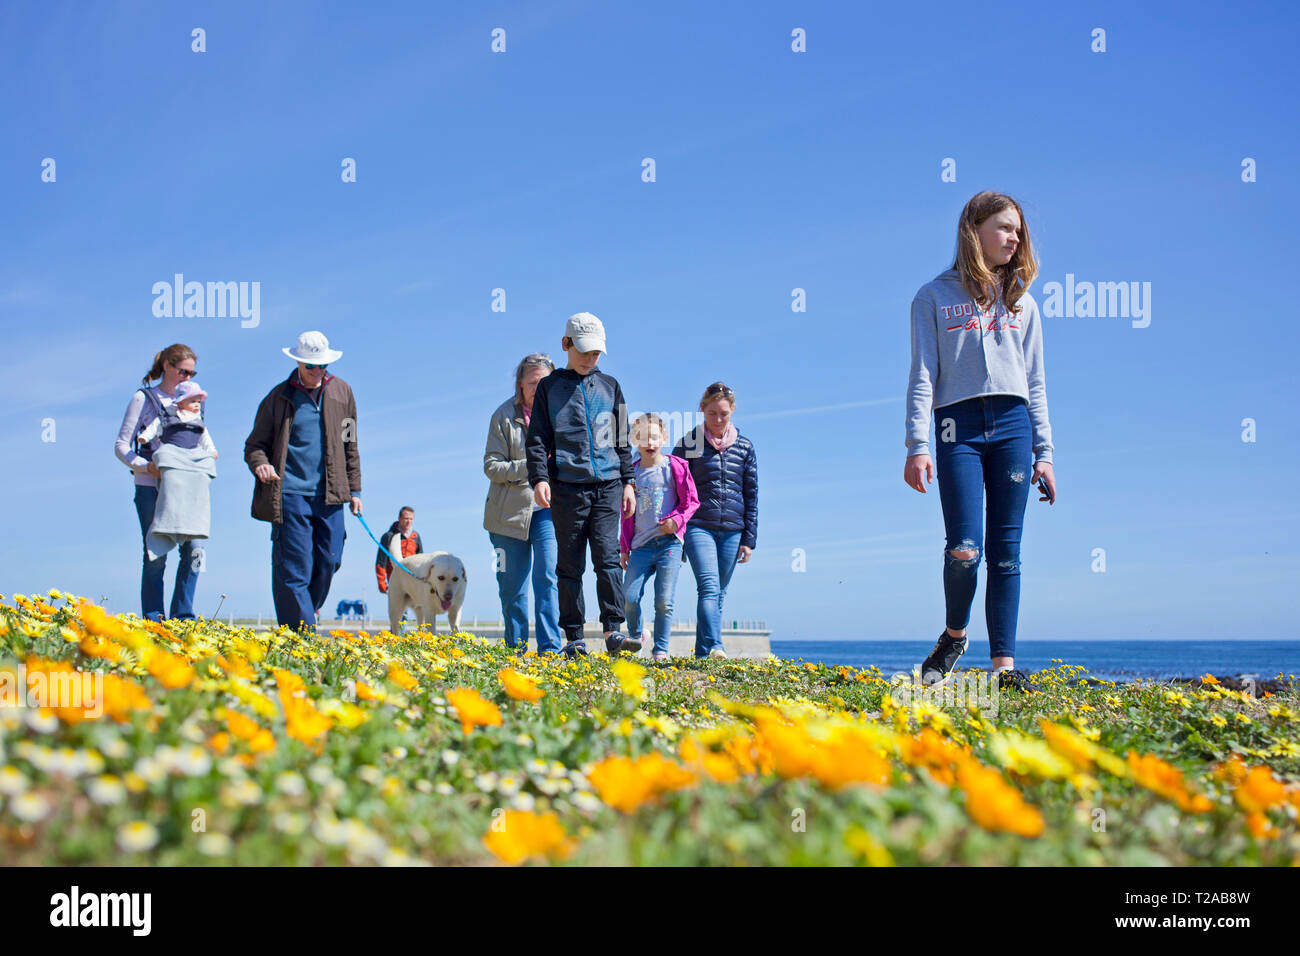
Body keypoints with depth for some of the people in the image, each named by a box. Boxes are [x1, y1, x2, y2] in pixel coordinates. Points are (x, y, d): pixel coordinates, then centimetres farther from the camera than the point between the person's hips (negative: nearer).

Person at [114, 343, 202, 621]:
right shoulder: (143, 398, 3)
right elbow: (121, 447, 0)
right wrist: (148, 467, -15)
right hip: (150, 487, -4)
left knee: (193, 550, -7)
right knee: (155, 555, -3)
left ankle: (183, 617, 2)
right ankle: (153, 620, 4)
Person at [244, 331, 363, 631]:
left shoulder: (341, 392, 13)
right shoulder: (279, 397, 5)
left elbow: (350, 444, 18)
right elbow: (254, 444, 9)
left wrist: (354, 489, 15)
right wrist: (260, 463, -14)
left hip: (330, 494, 3)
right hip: (290, 493, -3)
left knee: (329, 561, 1)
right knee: (294, 567, -6)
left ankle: (304, 614, 22)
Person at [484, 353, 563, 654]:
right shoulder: (504, 415, -2)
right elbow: (491, 465, -5)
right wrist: (529, 467, -20)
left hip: (548, 508, -1)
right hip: (510, 512, 1)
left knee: (548, 577, -14)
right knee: (512, 586, 8)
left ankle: (550, 647, -13)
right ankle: (516, 649, 22)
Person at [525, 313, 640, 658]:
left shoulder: (610, 386, 15)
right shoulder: (549, 387, 9)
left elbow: (621, 439, 18)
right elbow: (537, 438, 5)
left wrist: (628, 482, 12)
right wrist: (539, 478, -8)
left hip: (607, 485, 1)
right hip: (567, 486, -1)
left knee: (607, 556, -10)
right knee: (569, 563, 1)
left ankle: (613, 630, -12)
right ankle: (574, 638, 6)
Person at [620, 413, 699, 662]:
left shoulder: (675, 467, 0)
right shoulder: (632, 472, 10)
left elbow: (691, 501, 5)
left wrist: (677, 519, -13)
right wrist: (624, 548, 15)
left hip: (669, 542, -3)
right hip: (641, 545, 3)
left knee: (664, 601, -6)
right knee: (630, 597, -8)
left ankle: (661, 649, 9)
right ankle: (635, 637, 19)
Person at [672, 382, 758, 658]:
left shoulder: (745, 447, 11)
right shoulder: (689, 443, 3)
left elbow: (751, 494, 13)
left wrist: (749, 539, 8)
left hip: (732, 530, 3)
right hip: (698, 527, -3)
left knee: (719, 593, 5)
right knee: (709, 587, -19)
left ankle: (703, 652, 12)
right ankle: (714, 647, -31)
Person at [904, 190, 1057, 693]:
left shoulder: (1021, 302, 18)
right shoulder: (935, 297, 8)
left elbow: (1035, 383, 17)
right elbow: (922, 375, 2)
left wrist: (1044, 453, 10)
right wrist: (916, 446, -8)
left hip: (1012, 424, 3)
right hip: (959, 426, -3)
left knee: (1006, 552, 0)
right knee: (964, 550, -13)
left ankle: (1004, 665, 2)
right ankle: (954, 635, 14)